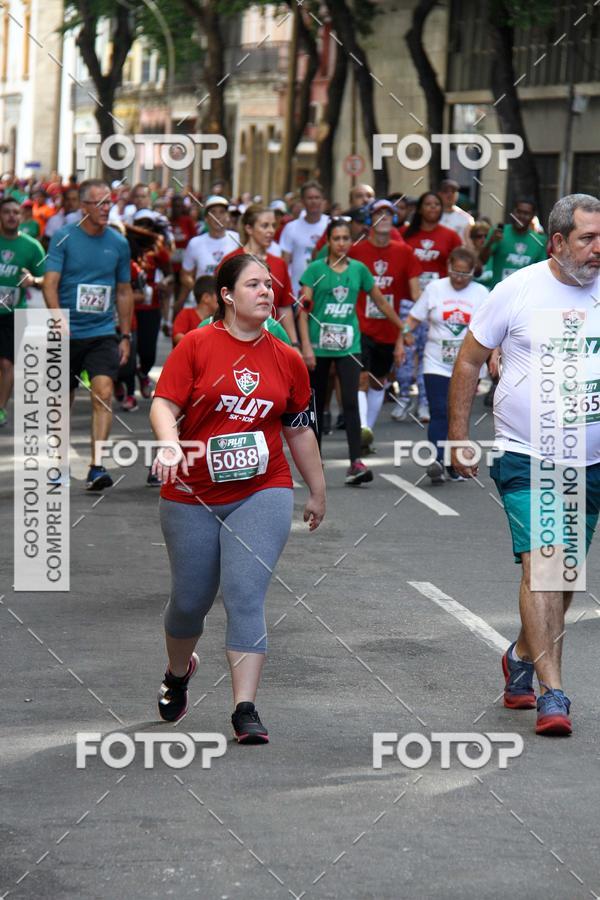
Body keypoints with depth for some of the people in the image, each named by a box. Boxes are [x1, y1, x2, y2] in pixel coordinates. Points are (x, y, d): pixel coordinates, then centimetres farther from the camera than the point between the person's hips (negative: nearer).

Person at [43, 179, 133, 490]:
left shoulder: (118, 243, 5)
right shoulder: (63, 238, -3)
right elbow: (50, 283, -10)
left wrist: (125, 336, 13)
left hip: (103, 333, 1)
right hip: (67, 334, -1)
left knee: (102, 393, -17)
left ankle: (96, 467, -21)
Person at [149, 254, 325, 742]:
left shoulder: (287, 359, 6)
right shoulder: (196, 346, -4)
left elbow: (300, 430, 15)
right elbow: (164, 404, -10)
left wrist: (317, 491, 21)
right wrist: (170, 445, -31)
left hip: (262, 494, 1)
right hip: (193, 497, -1)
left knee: (245, 595, -13)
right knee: (190, 601, 10)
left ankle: (245, 708, -12)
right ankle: (178, 673, 42)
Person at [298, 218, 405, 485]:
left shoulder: (359, 269, 6)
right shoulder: (316, 269, -1)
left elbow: (380, 302, 15)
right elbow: (304, 309, -5)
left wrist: (403, 329, 16)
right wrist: (306, 345, -14)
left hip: (348, 345, 1)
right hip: (319, 344, -1)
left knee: (351, 401, -13)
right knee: (317, 402, 8)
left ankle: (356, 463, -20)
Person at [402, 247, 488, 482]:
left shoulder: (481, 293, 4)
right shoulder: (435, 289, 4)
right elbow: (413, 319, 8)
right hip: (437, 365, -1)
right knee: (439, 414, -15)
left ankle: (454, 464, 16)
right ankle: (436, 461, -26)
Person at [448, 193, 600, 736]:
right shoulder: (518, 291, -6)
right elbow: (469, 361, 5)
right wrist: (459, 438, 5)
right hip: (527, 456, -4)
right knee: (542, 564, -17)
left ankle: (523, 656, 38)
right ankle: (552, 694, -17)